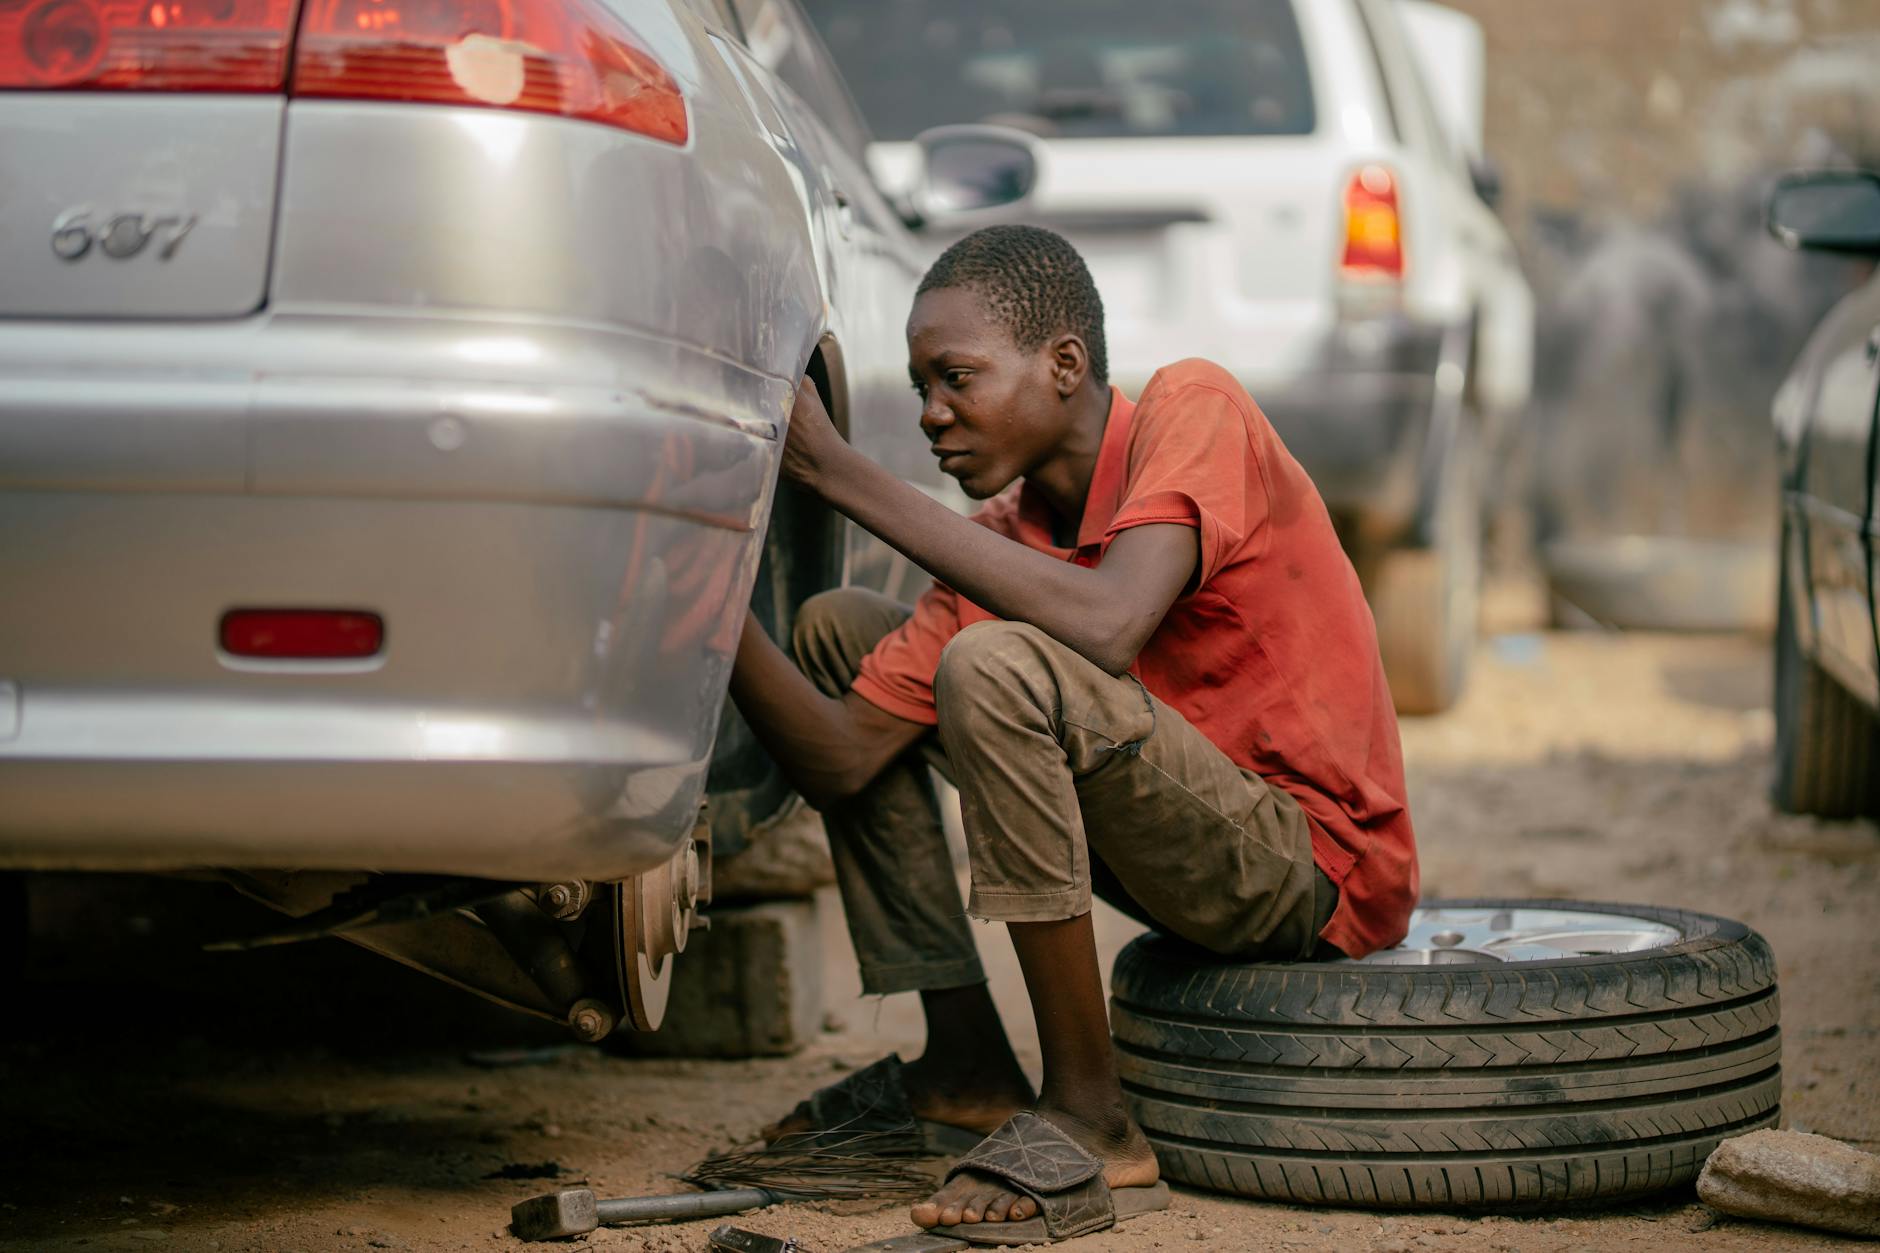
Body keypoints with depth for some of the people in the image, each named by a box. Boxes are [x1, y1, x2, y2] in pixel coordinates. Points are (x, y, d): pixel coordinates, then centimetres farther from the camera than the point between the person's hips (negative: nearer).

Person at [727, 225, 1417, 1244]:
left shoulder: (1192, 408, -14)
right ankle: (966, 1068, 8)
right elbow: (841, 764, -1)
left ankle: (1091, 1121, -21)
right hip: (1197, 849, 8)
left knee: (996, 666, -31)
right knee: (837, 631, 11)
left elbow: (1107, 628, -33)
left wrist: (837, 471, -28)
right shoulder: (998, 545, 5)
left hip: (1323, 865, -8)